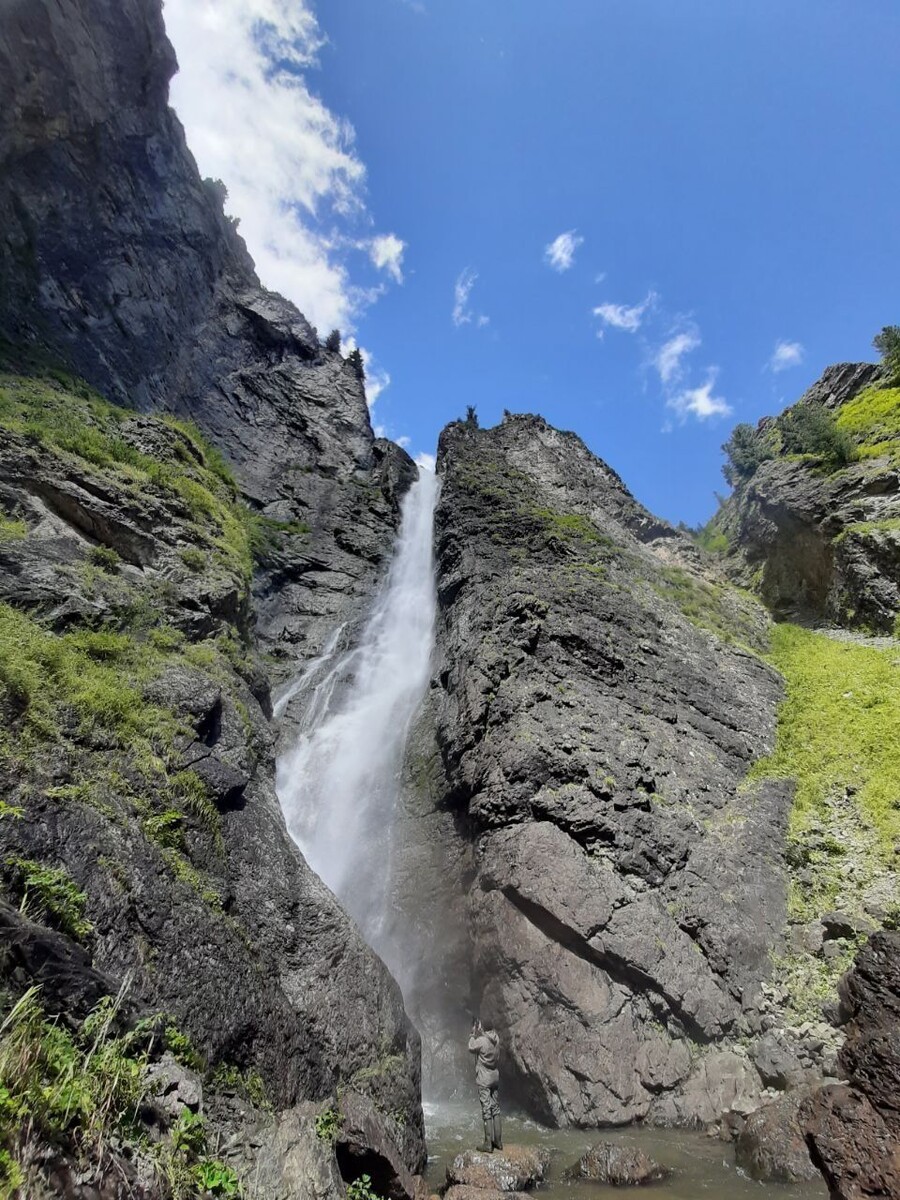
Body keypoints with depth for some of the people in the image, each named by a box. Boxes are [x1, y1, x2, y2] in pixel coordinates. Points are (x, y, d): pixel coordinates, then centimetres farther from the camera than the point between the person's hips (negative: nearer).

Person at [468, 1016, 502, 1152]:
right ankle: (498, 1141, 20)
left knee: (486, 1111, -1)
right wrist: (479, 1033, 9)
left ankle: (488, 1144, 2)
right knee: (496, 1109, 14)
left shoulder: (481, 1040, -21)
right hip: (495, 1078, 6)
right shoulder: (496, 1039, -5)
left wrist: (474, 1034, 2)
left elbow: (471, 1048, -3)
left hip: (484, 1080, -6)